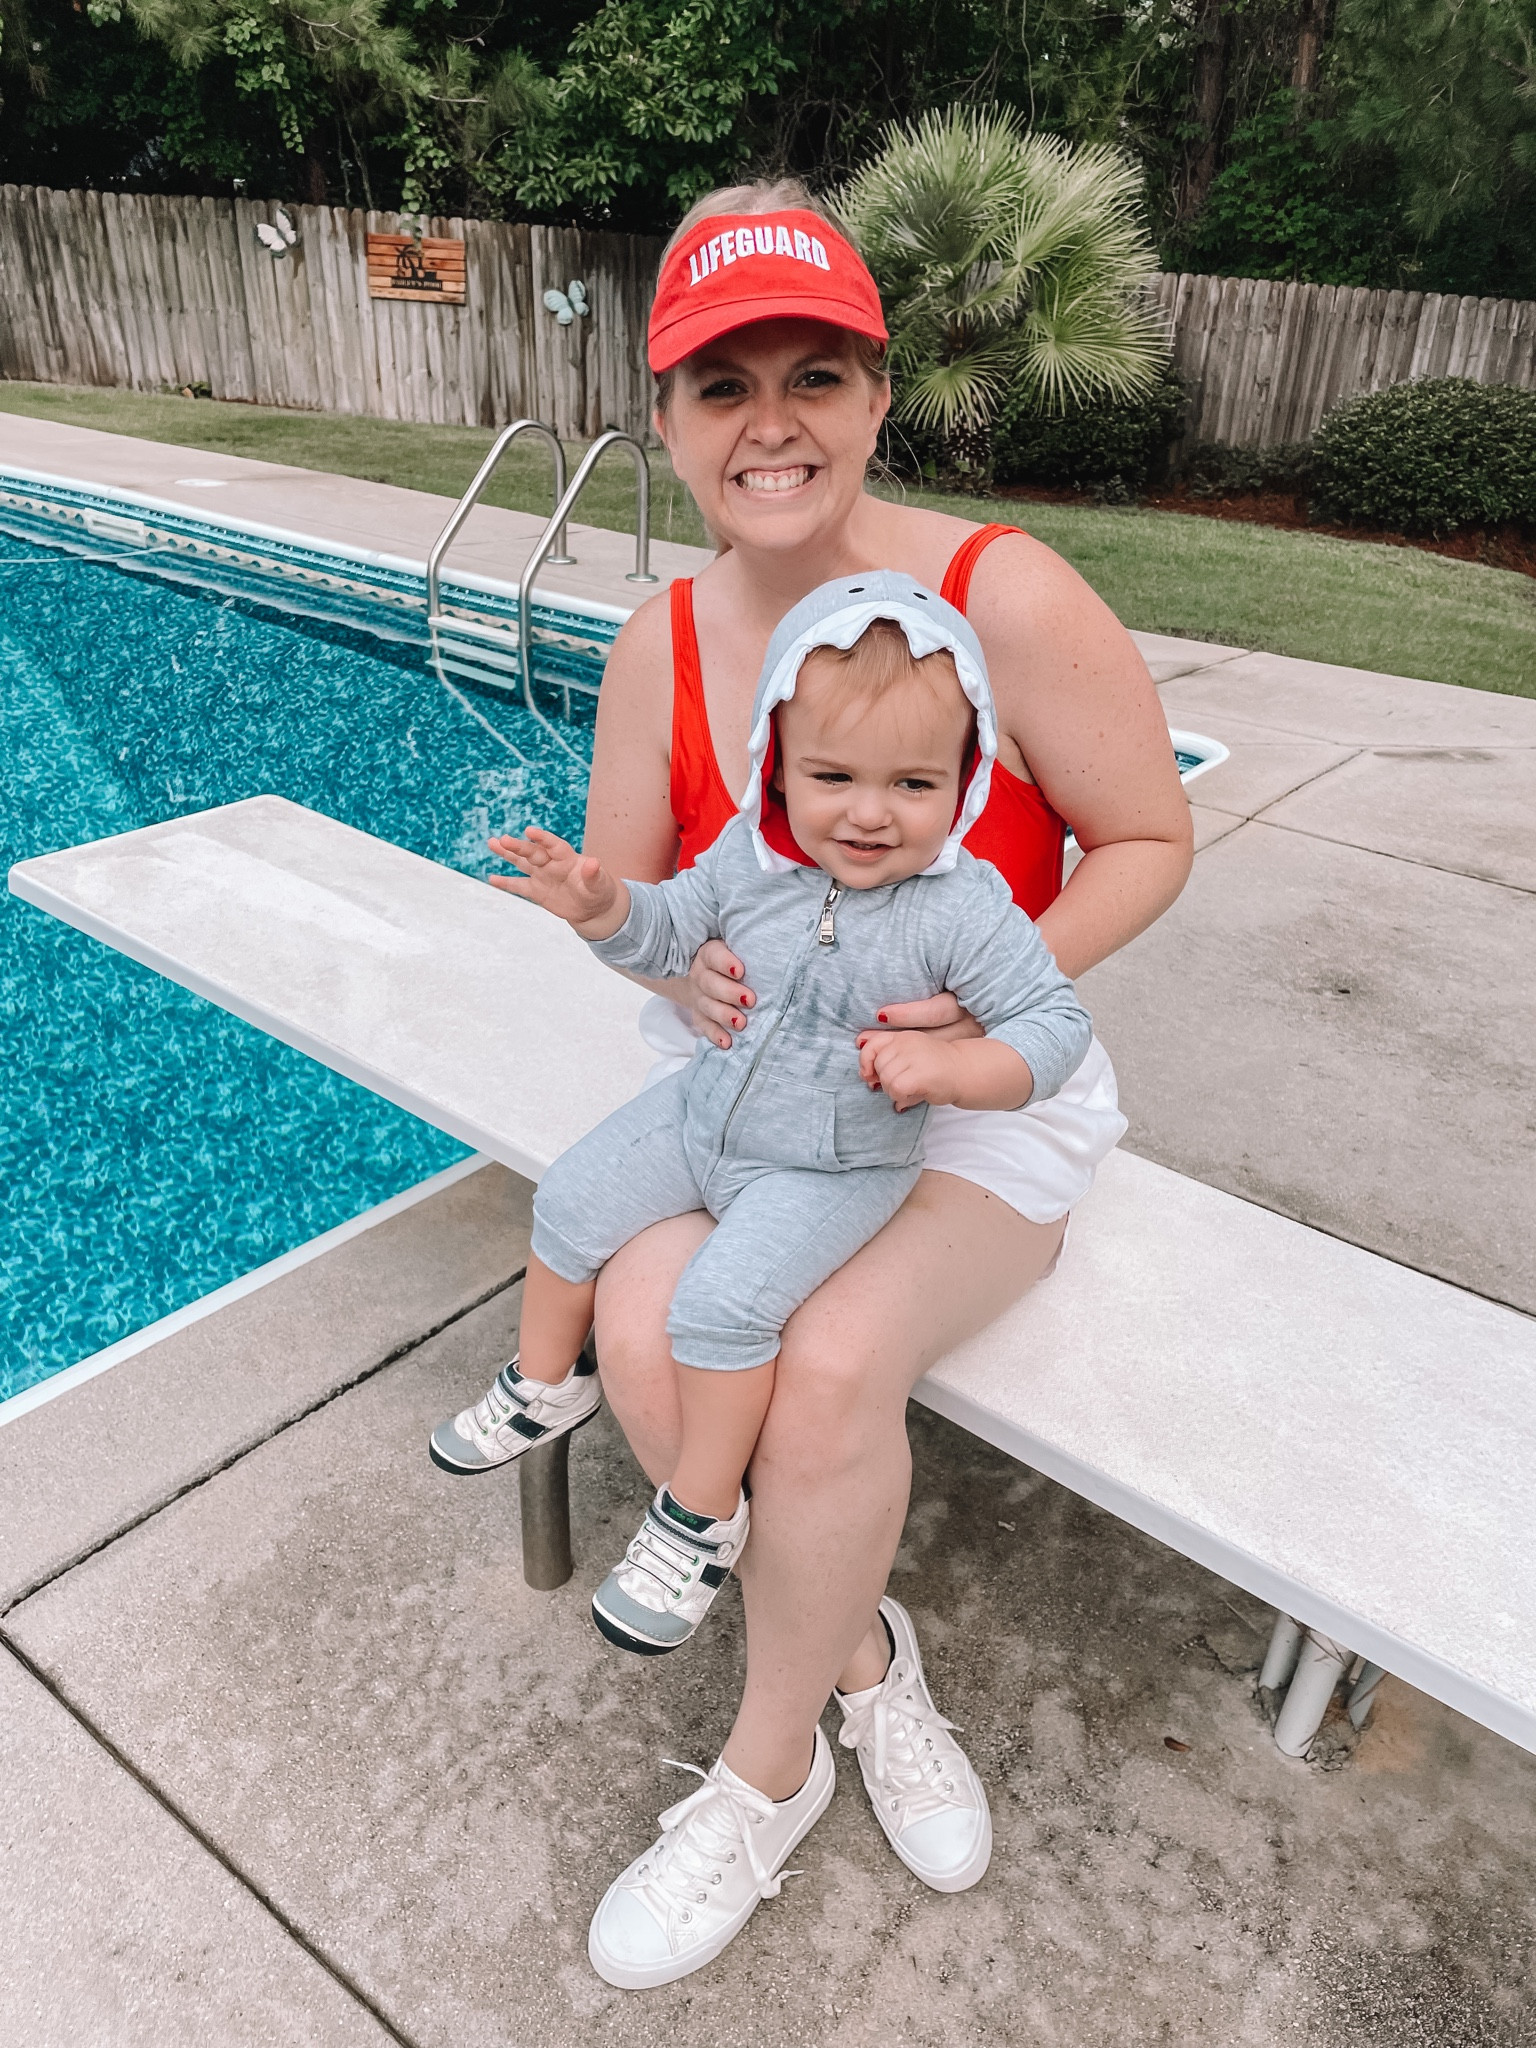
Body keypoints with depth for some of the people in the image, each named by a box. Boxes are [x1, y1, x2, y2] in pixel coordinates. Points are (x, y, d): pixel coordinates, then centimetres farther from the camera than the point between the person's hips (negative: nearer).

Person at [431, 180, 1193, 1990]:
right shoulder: (662, 648, -3)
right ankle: (861, 1661, 7)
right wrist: (685, 964, -18)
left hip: (981, 1101, -3)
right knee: (648, 1334, -22)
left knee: (829, 1359, -28)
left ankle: (767, 1772, 3)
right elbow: (618, 889, 6)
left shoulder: (1008, 599, -17)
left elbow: (1148, 843, -8)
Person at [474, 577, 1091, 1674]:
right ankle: (544, 1380, 34)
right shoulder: (752, 853, -9)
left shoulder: (964, 908, -23)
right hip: (705, 1110, 6)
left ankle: (703, 1511, 3)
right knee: (570, 1203, 7)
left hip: (833, 1168, -6)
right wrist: (602, 905, -14)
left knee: (724, 1301, -23)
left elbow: (1057, 1024, -19)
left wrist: (948, 1064, -35)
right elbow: (670, 930, 6)